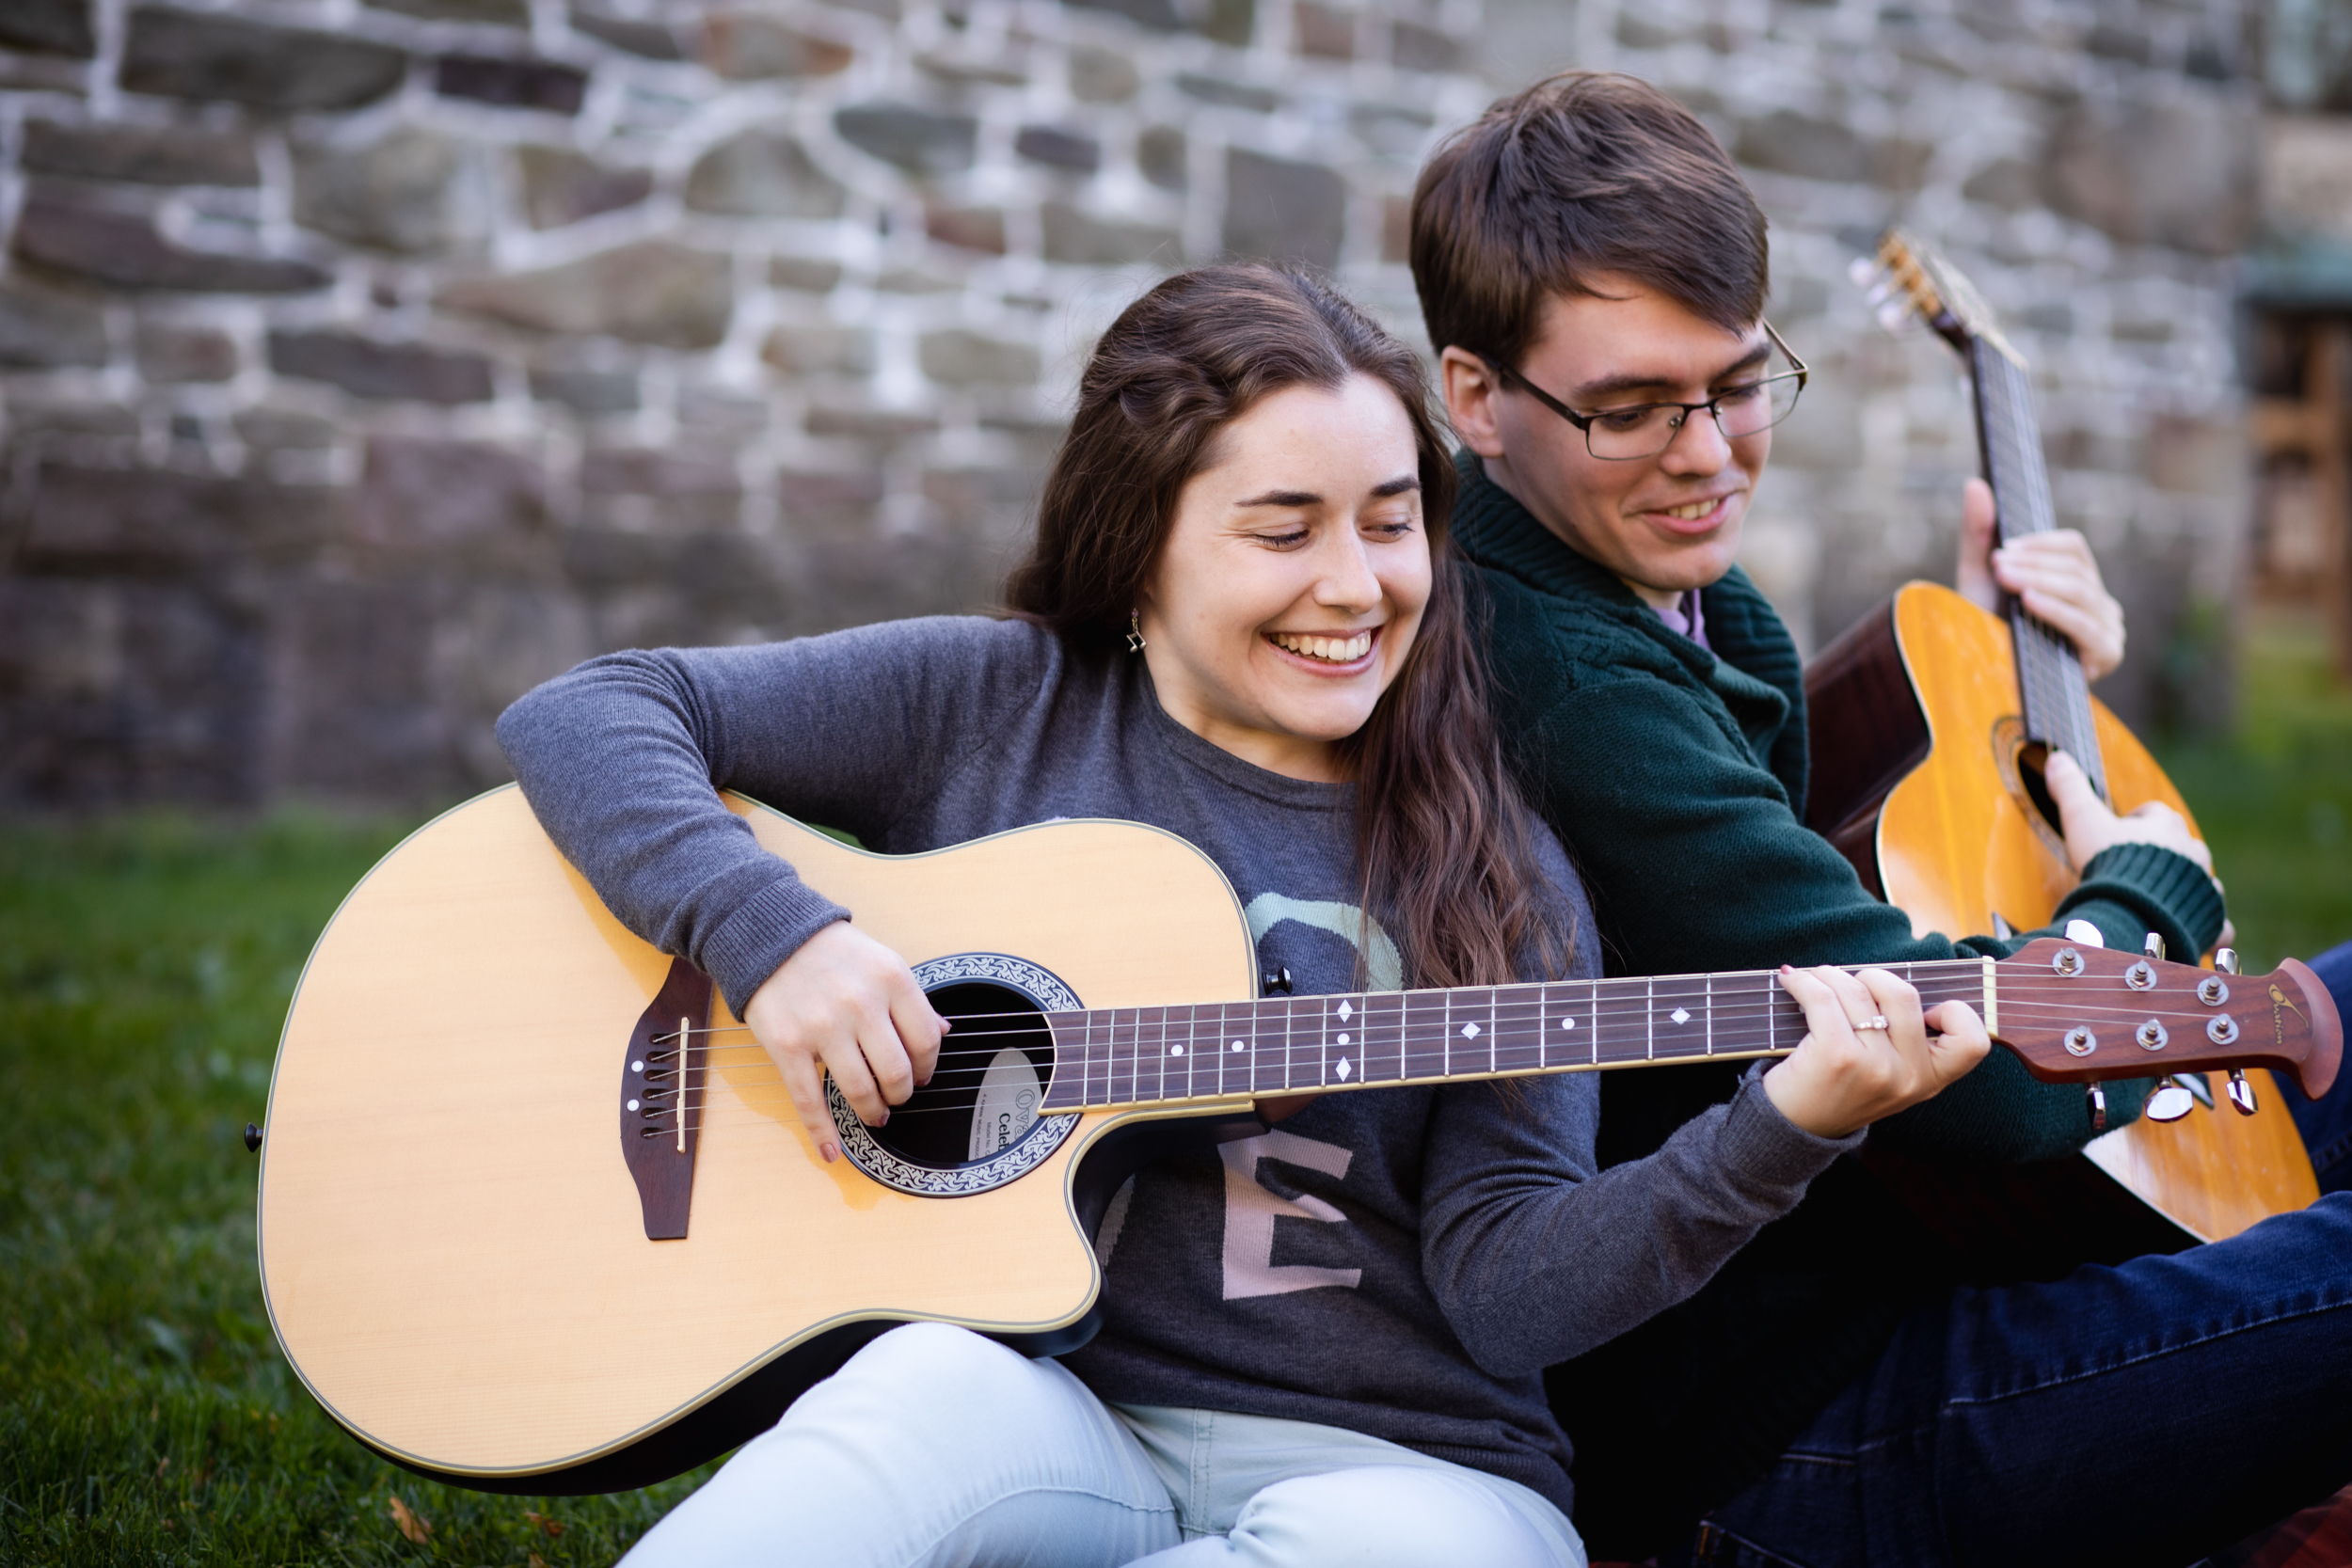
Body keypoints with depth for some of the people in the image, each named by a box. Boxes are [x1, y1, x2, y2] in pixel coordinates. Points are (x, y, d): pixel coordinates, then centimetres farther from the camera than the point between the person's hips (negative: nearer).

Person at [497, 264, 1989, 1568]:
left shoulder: (1494, 882, 8)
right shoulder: (993, 704, 7)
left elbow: (1506, 1288, 0)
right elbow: (584, 714, 5)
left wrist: (1781, 1131, -16)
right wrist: (773, 932, -11)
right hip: (1040, 1409, -1)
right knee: (948, 1383, -38)